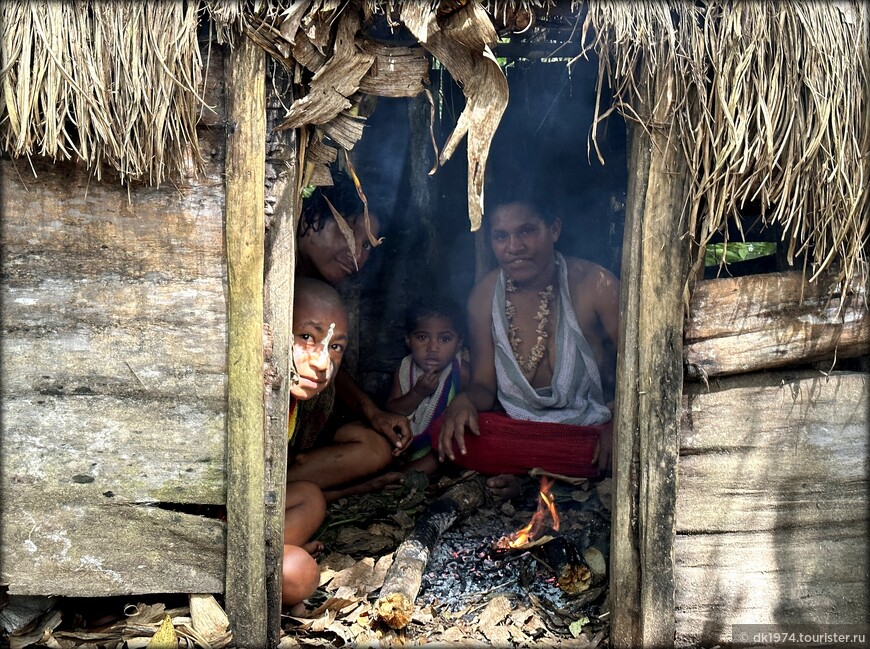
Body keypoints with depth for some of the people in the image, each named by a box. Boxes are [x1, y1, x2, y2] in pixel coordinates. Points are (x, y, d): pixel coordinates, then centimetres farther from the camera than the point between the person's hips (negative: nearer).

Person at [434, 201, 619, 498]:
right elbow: (484, 386, 1)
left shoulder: (594, 285, -13)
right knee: (446, 434, -25)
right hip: (519, 427, 2)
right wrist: (464, 400, -23)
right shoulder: (484, 295, -3)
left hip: (593, 430, -1)